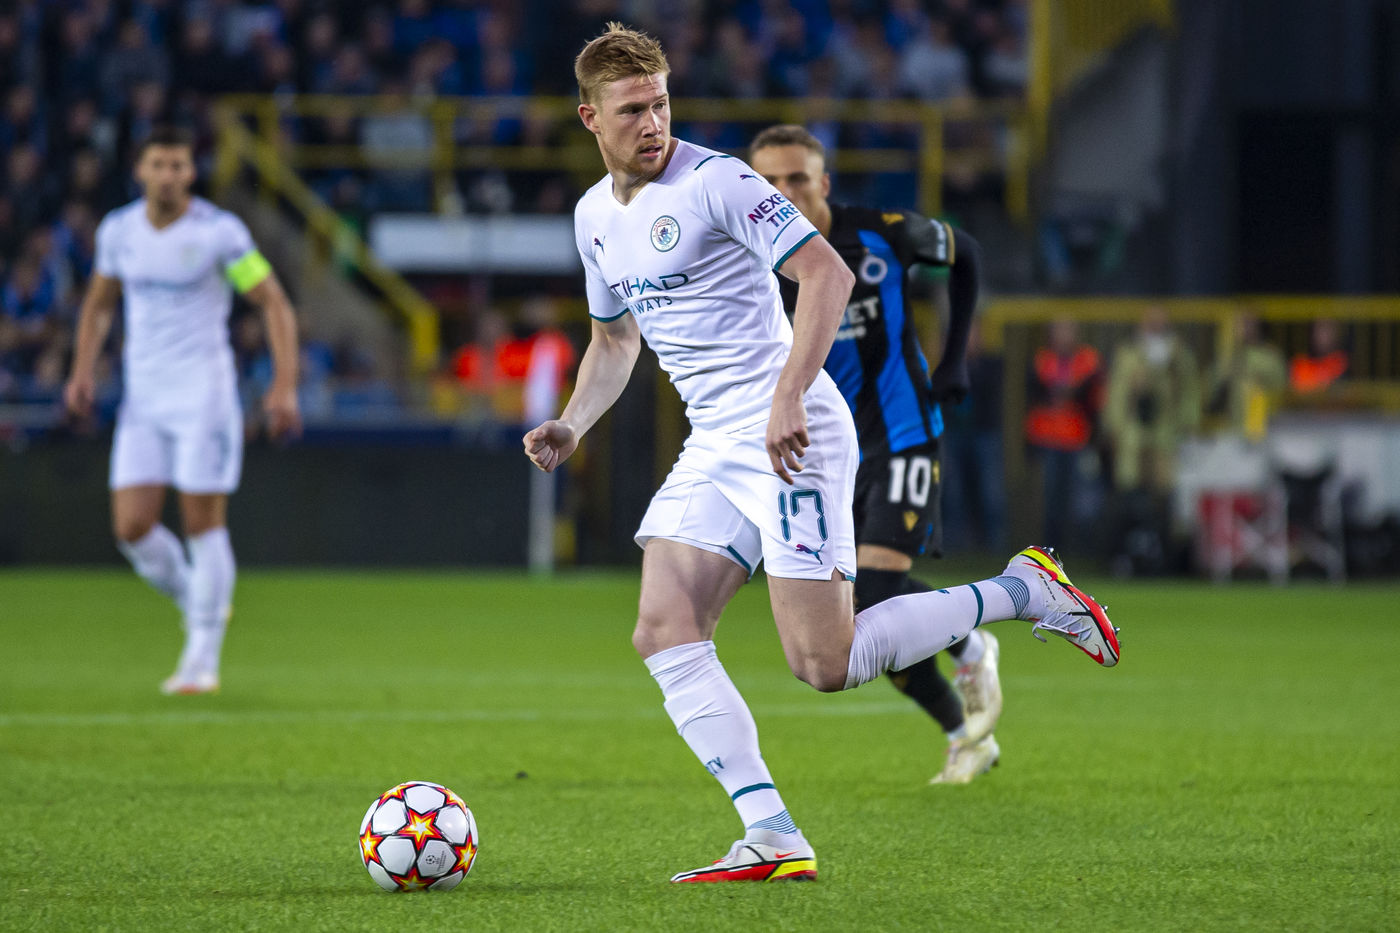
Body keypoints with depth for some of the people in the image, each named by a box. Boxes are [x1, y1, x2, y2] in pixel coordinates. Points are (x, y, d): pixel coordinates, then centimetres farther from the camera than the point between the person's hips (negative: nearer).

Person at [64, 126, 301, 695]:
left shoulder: (220, 232, -9)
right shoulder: (117, 230, 5)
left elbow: (275, 304, -5)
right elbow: (99, 304, 20)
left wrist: (285, 386, -14)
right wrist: (83, 371, 6)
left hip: (204, 392, -4)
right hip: (142, 397, 4)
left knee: (203, 525, -5)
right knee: (132, 528, -5)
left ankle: (203, 659, 4)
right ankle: (197, 607, 22)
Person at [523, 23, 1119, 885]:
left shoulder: (714, 182, -12)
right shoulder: (596, 215, 13)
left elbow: (827, 272, -20)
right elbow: (615, 339, 28)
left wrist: (787, 397, -29)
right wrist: (572, 426, 11)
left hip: (791, 436, -8)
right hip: (713, 447, 8)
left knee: (826, 665, -12)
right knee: (663, 636, -6)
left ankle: (1023, 592, 5)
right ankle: (773, 840, -8)